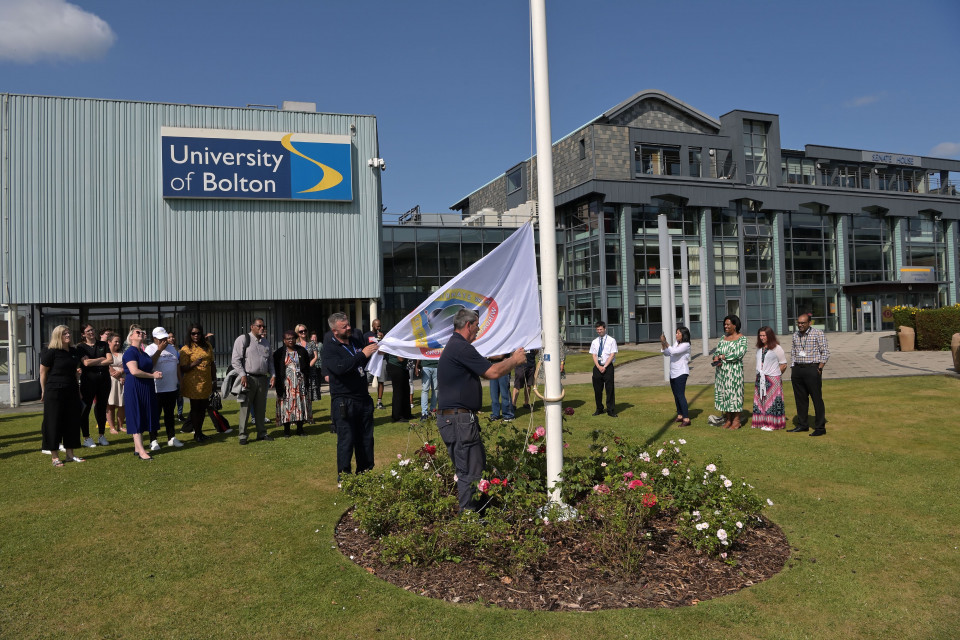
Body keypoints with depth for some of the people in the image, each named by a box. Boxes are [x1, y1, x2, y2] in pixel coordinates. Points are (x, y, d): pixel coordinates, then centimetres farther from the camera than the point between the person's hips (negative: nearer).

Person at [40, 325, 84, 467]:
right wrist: (44, 391, -5)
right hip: (54, 392, -6)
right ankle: (55, 457, 7)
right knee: (54, 424, 0)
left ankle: (70, 455, 17)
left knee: (72, 422, 8)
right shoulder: (51, 352, -10)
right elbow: (43, 373, -7)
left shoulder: (74, 352, 9)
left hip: (71, 392, 6)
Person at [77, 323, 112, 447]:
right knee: (85, 408, -2)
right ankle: (86, 438, 7)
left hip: (104, 378, 3)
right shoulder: (81, 347, 2)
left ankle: (102, 436, 18)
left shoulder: (103, 344, 11)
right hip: (89, 380, -3)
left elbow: (110, 360, -1)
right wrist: (102, 359, -3)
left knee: (102, 407, 8)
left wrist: (94, 363, -8)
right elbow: (86, 362, -13)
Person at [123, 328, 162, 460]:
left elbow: (149, 367, 27)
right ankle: (141, 451, -8)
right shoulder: (130, 352, -10)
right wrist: (152, 375, -14)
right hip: (134, 388, -9)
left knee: (143, 418, 10)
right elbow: (134, 371, -22)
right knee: (136, 418, -7)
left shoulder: (143, 353, 17)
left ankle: (137, 448, 18)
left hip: (146, 389, 9)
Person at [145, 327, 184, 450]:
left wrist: (179, 382, 17)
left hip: (172, 388, 6)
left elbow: (177, 365, 18)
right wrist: (159, 350, -22)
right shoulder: (150, 349, -6)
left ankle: (171, 438, 21)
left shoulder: (172, 348, 13)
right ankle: (153, 441, 8)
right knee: (155, 415, 1)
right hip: (156, 389, -6)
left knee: (170, 415, 14)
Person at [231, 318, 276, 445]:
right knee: (245, 408, -2)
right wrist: (243, 375, -17)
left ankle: (261, 433, 20)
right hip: (248, 378, -6)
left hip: (263, 379, 6)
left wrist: (272, 375, 7)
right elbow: (235, 359, -9)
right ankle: (243, 435, 4)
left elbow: (270, 360, 20)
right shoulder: (243, 339, -3)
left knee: (261, 408, 11)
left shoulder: (265, 342, 17)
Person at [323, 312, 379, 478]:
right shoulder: (329, 348, -9)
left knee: (366, 439, 13)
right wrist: (362, 354, -28)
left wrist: (374, 349, 7)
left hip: (363, 399, 7)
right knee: (346, 440, -3)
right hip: (344, 403, -7)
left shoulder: (355, 342, 12)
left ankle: (365, 472, 26)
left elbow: (367, 363, 28)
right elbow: (339, 367, -29)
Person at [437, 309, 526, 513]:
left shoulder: (454, 346, 18)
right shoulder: (461, 347, -17)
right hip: (459, 418, -11)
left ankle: (474, 510, 24)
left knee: (478, 466, 16)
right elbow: (492, 372, -17)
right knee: (470, 472, -5)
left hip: (454, 417, 11)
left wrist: (510, 360, 19)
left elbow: (485, 370, 23)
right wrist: (514, 360, -1)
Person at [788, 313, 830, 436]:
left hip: (812, 368, -6)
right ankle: (802, 425, 20)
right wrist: (794, 368, 12)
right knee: (800, 398, 10)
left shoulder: (818, 334, -4)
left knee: (817, 398, -3)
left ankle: (820, 427, 3)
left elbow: (825, 353, -5)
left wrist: (819, 369, -10)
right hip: (797, 369, 6)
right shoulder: (795, 335, 13)